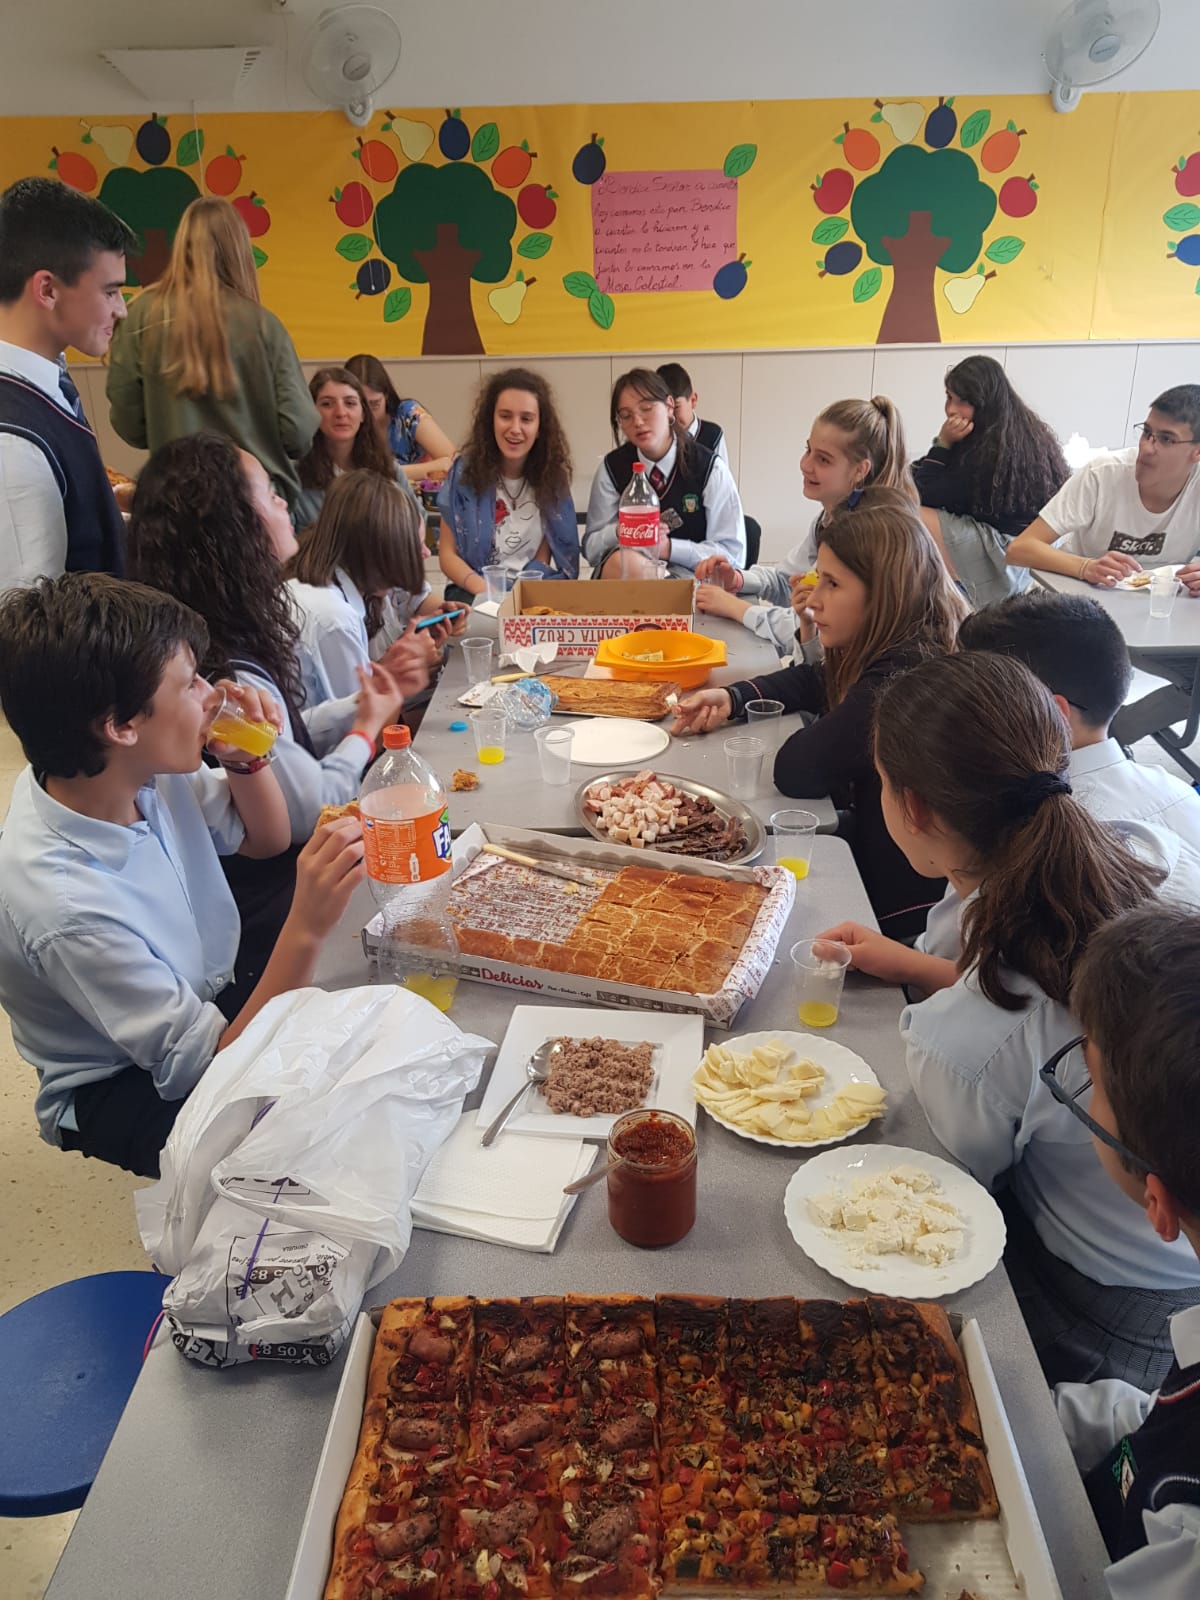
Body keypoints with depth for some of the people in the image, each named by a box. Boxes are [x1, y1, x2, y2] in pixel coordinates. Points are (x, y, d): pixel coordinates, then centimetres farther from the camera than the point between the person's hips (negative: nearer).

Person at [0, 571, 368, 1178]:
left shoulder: (146, 771, -14)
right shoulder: (60, 900, -35)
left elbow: (264, 839, 6)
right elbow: (214, 1069, -30)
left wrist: (247, 760, -15)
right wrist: (306, 928, -42)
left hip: (213, 1002, 7)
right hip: (122, 1091, -6)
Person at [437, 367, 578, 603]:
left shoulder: (552, 474, 2)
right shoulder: (465, 470, -2)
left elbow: (543, 555, 6)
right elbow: (448, 553, -2)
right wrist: (485, 590, -20)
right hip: (475, 587, -1)